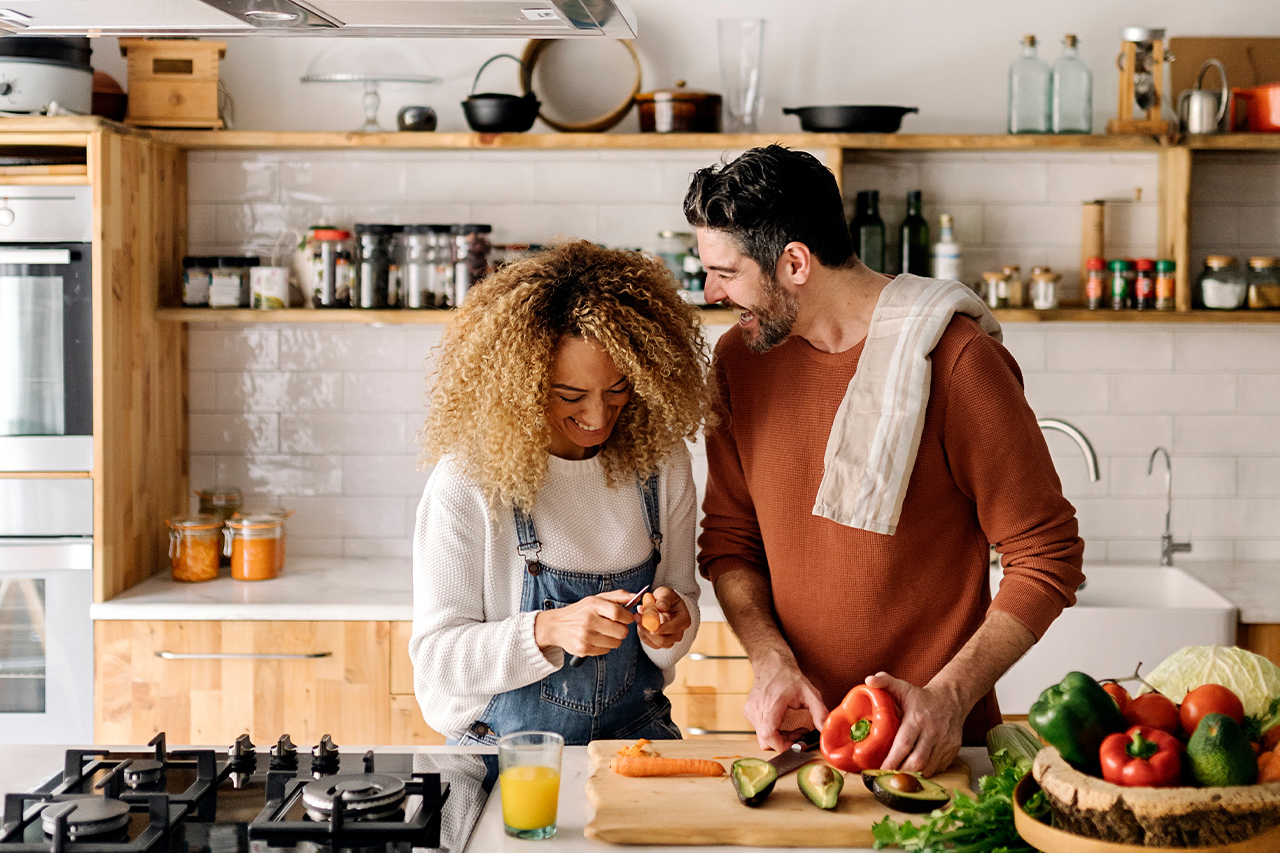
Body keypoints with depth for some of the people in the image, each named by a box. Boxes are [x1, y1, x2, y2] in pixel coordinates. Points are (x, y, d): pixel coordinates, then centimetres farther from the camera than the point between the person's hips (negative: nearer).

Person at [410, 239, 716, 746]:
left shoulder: (660, 460, 2)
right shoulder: (468, 480, -11)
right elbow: (434, 656, -10)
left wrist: (671, 620, -10)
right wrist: (550, 629, -25)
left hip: (637, 736, 4)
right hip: (506, 752, -3)